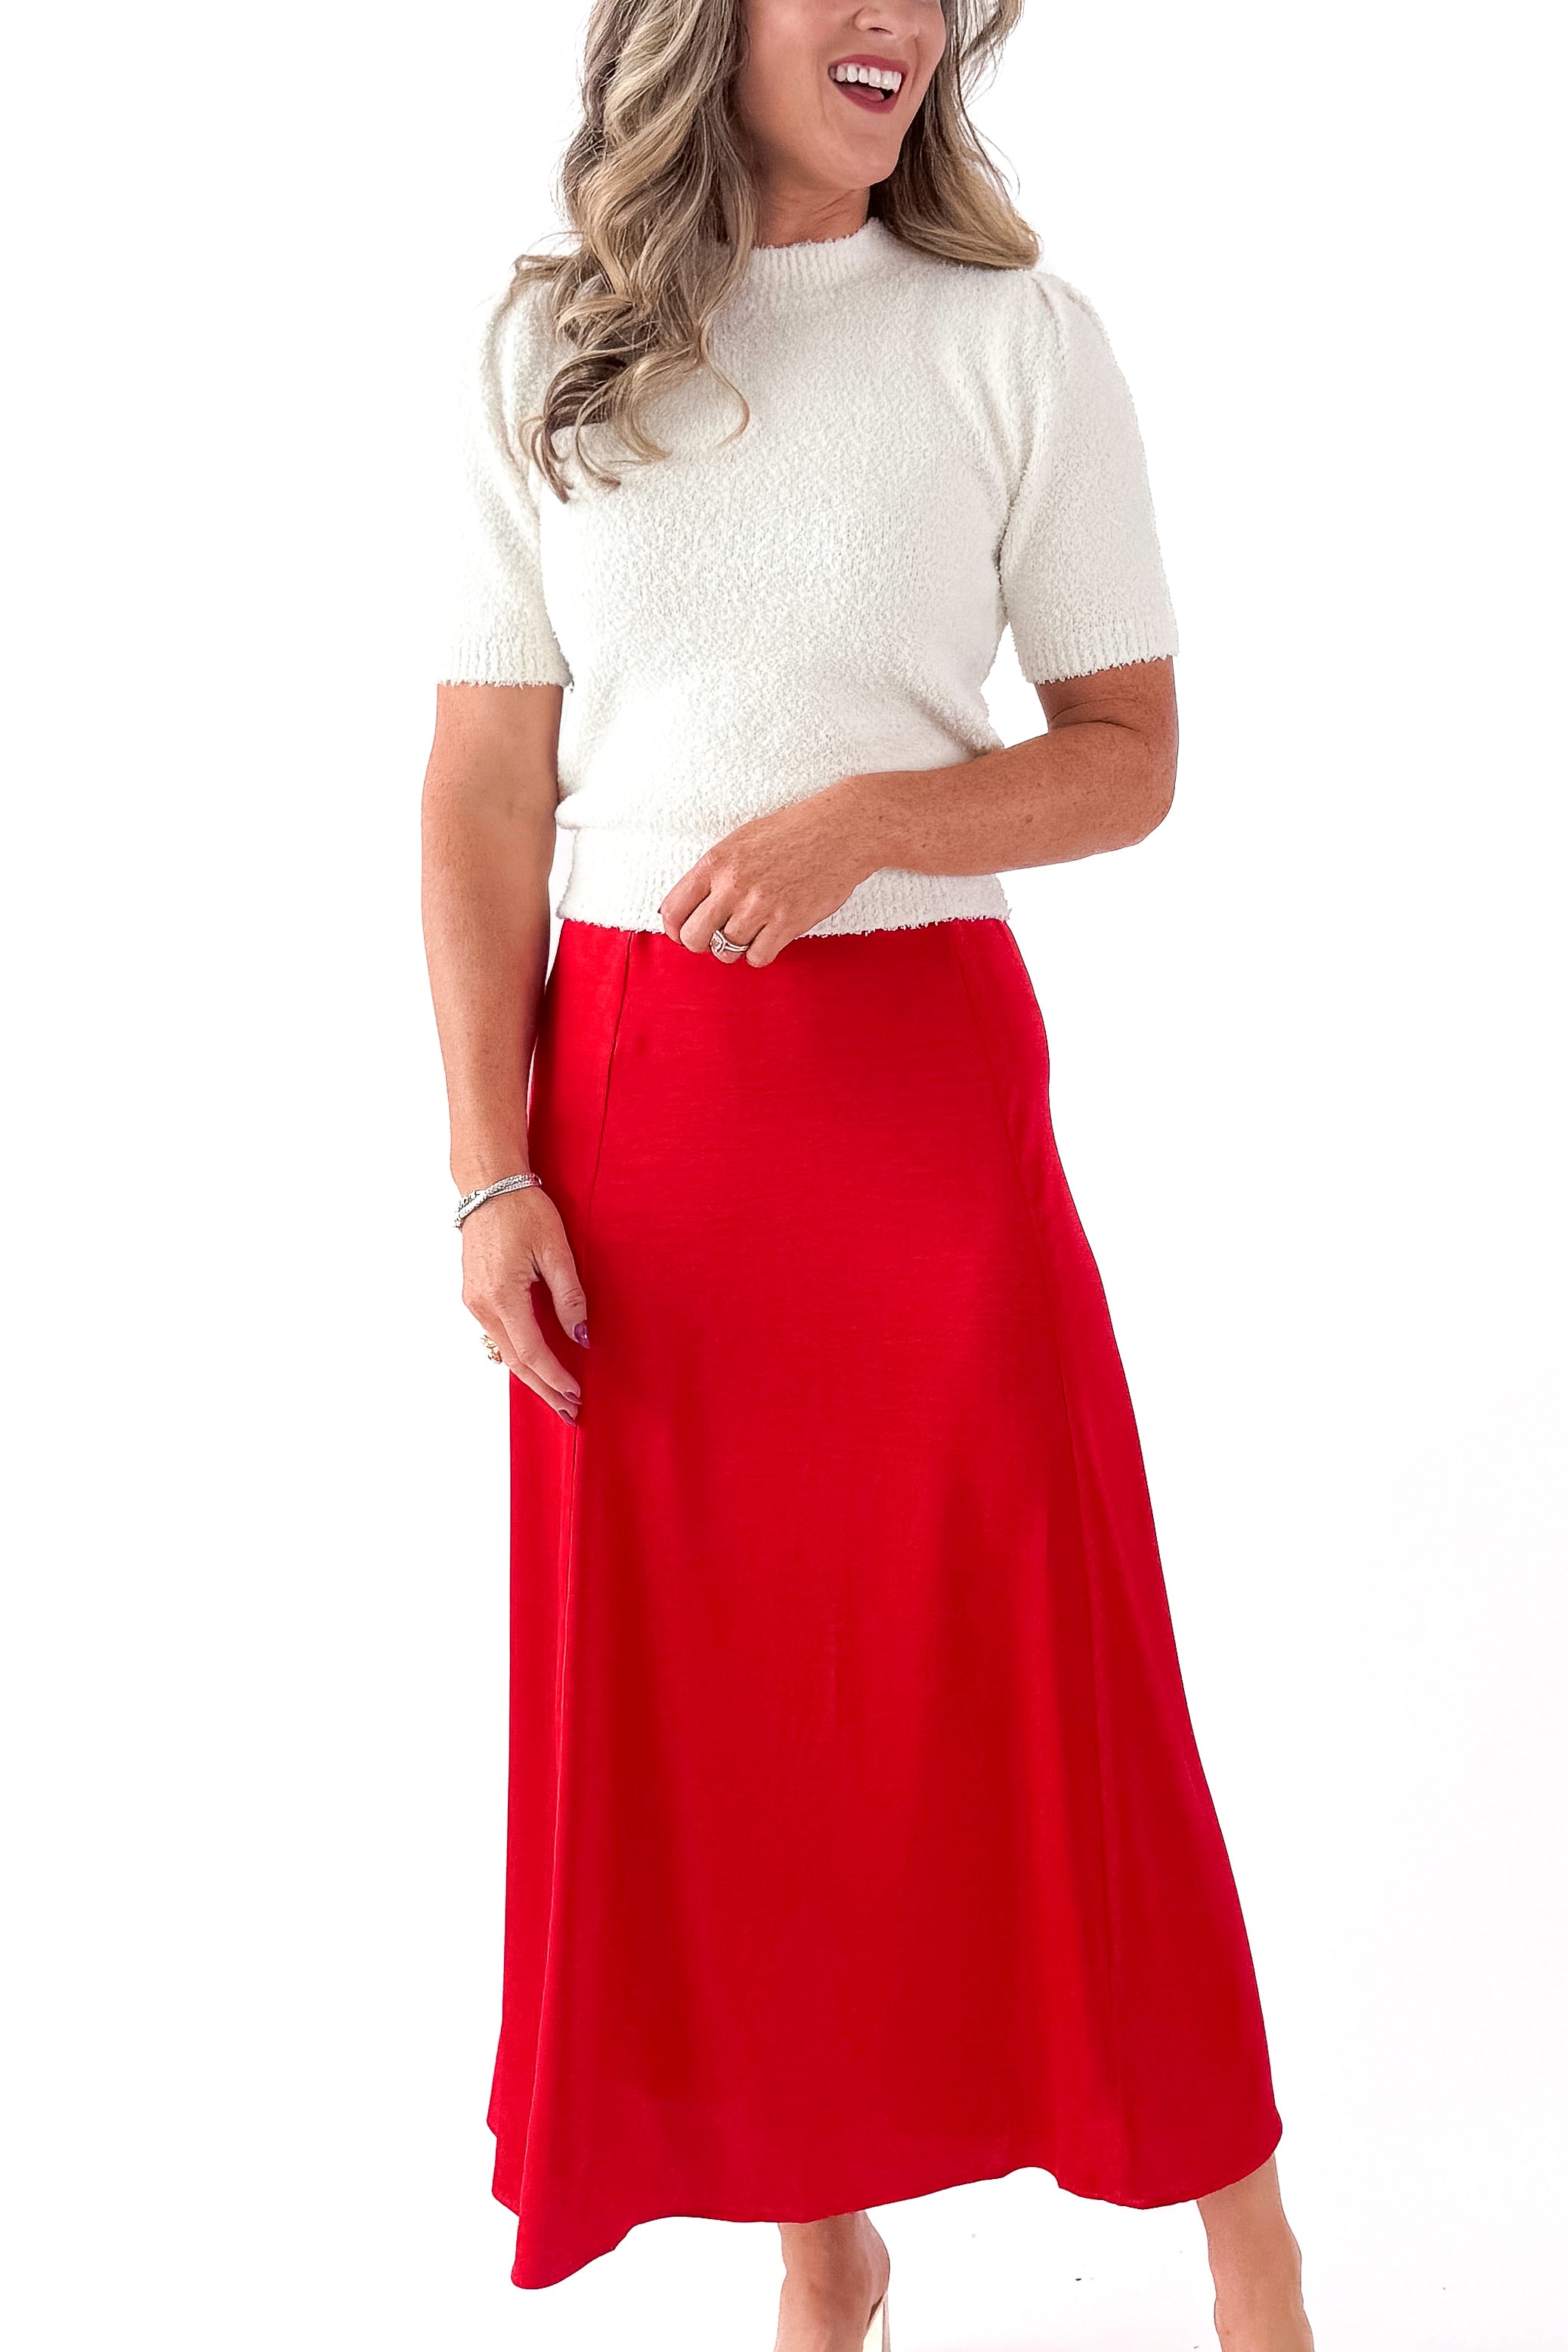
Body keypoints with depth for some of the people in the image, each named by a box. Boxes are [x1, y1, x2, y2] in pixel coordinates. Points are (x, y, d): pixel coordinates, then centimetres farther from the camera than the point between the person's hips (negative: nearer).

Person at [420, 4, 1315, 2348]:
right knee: (697, 1693, 8)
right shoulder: (545, 353, 5)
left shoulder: (1015, 338, 0)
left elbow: (1131, 754, 1)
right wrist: (490, 1172, -4)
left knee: (1036, 1672, 3)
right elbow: (484, 791, 3)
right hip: (628, 1082, 2)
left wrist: (866, 816, -17)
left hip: (924, 1074, -2)